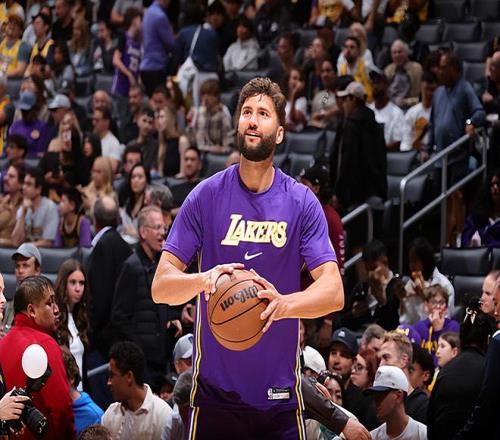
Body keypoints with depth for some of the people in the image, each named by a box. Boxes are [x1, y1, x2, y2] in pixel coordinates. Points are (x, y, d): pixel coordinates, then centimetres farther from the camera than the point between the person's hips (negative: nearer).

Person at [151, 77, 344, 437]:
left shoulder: (303, 202, -1)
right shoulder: (206, 196, -1)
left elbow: (334, 293, -9)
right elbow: (160, 287, -4)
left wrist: (284, 304, -29)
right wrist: (204, 280, -25)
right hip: (215, 391, 0)